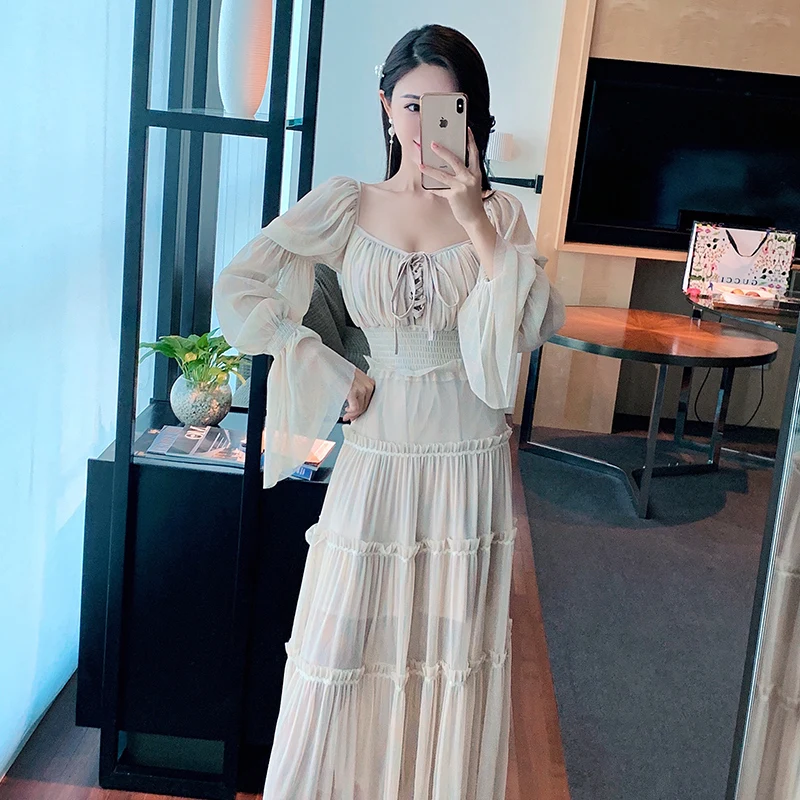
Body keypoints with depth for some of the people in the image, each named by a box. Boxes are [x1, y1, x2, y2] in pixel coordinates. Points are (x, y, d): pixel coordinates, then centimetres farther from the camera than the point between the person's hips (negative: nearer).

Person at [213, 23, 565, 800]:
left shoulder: (498, 212, 1)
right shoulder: (345, 204, -2)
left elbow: (537, 324, -11)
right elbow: (238, 289, -6)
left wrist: (477, 224, -20)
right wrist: (331, 376, -8)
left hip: (471, 460, 1)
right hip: (378, 455, -1)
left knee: (454, 649, 13)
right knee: (347, 645, 8)